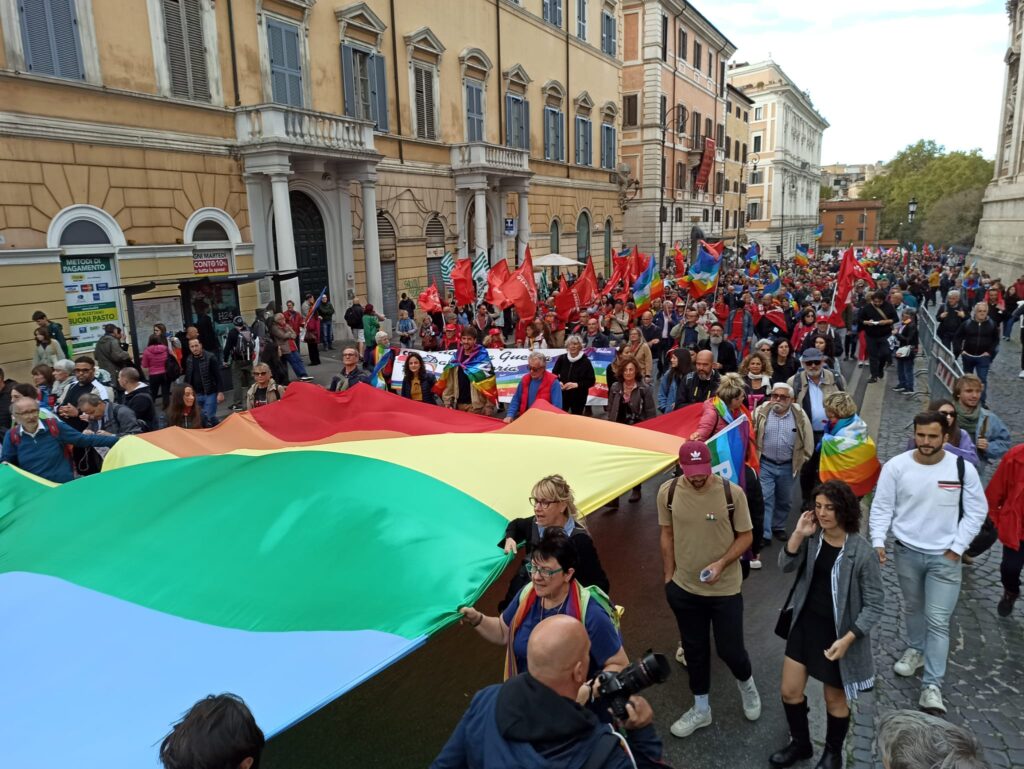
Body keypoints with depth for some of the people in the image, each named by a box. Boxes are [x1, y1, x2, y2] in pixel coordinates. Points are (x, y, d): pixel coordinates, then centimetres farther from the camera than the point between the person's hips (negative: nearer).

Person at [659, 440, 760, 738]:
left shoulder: (732, 493, -19)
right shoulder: (667, 492, -12)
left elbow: (746, 536, -8)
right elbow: (667, 535, 1)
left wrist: (722, 563, -23)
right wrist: (669, 577, 5)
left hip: (725, 589, -2)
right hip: (684, 588, 2)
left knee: (729, 649, 9)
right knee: (694, 649, 17)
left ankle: (746, 683, 45)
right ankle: (700, 709, 38)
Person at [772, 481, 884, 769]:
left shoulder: (861, 552, -21)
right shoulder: (812, 537, -6)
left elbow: (875, 604, -15)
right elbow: (786, 565, -12)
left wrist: (847, 639, -20)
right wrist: (798, 534, -25)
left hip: (838, 633, -4)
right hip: (805, 624, 4)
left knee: (835, 699, 17)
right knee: (790, 691, 13)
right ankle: (800, 742, 41)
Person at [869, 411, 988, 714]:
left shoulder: (962, 468, -11)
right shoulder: (895, 466, -11)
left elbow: (977, 511, -2)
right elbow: (882, 507, -4)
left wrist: (956, 548, -6)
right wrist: (878, 541, -15)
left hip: (945, 557, -1)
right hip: (907, 552, 1)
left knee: (938, 621, -1)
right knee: (912, 608, 20)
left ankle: (932, 686, 6)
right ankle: (916, 649, 45)